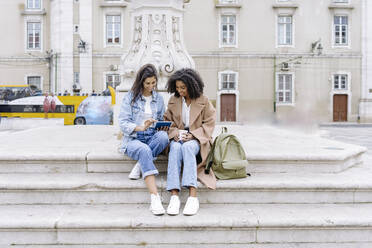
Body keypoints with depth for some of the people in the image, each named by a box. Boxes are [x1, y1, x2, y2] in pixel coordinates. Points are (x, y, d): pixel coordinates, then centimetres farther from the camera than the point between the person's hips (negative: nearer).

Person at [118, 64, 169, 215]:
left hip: (152, 138, 3)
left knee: (163, 136, -34)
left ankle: (140, 165, -20)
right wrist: (141, 127, -23)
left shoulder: (159, 99, 15)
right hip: (133, 139, -3)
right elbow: (123, 123, -6)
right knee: (144, 150, -39)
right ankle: (155, 198, -45)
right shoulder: (130, 97, 3)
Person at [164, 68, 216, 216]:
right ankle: (174, 196, -41)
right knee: (175, 148, -34)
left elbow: (209, 123, 0)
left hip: (196, 138, -2)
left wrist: (193, 134, -14)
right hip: (178, 137, 2)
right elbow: (168, 120, 14)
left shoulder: (203, 101, 2)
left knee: (187, 147, -37)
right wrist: (174, 132, -8)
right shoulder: (173, 101, 10)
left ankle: (192, 196, -44)